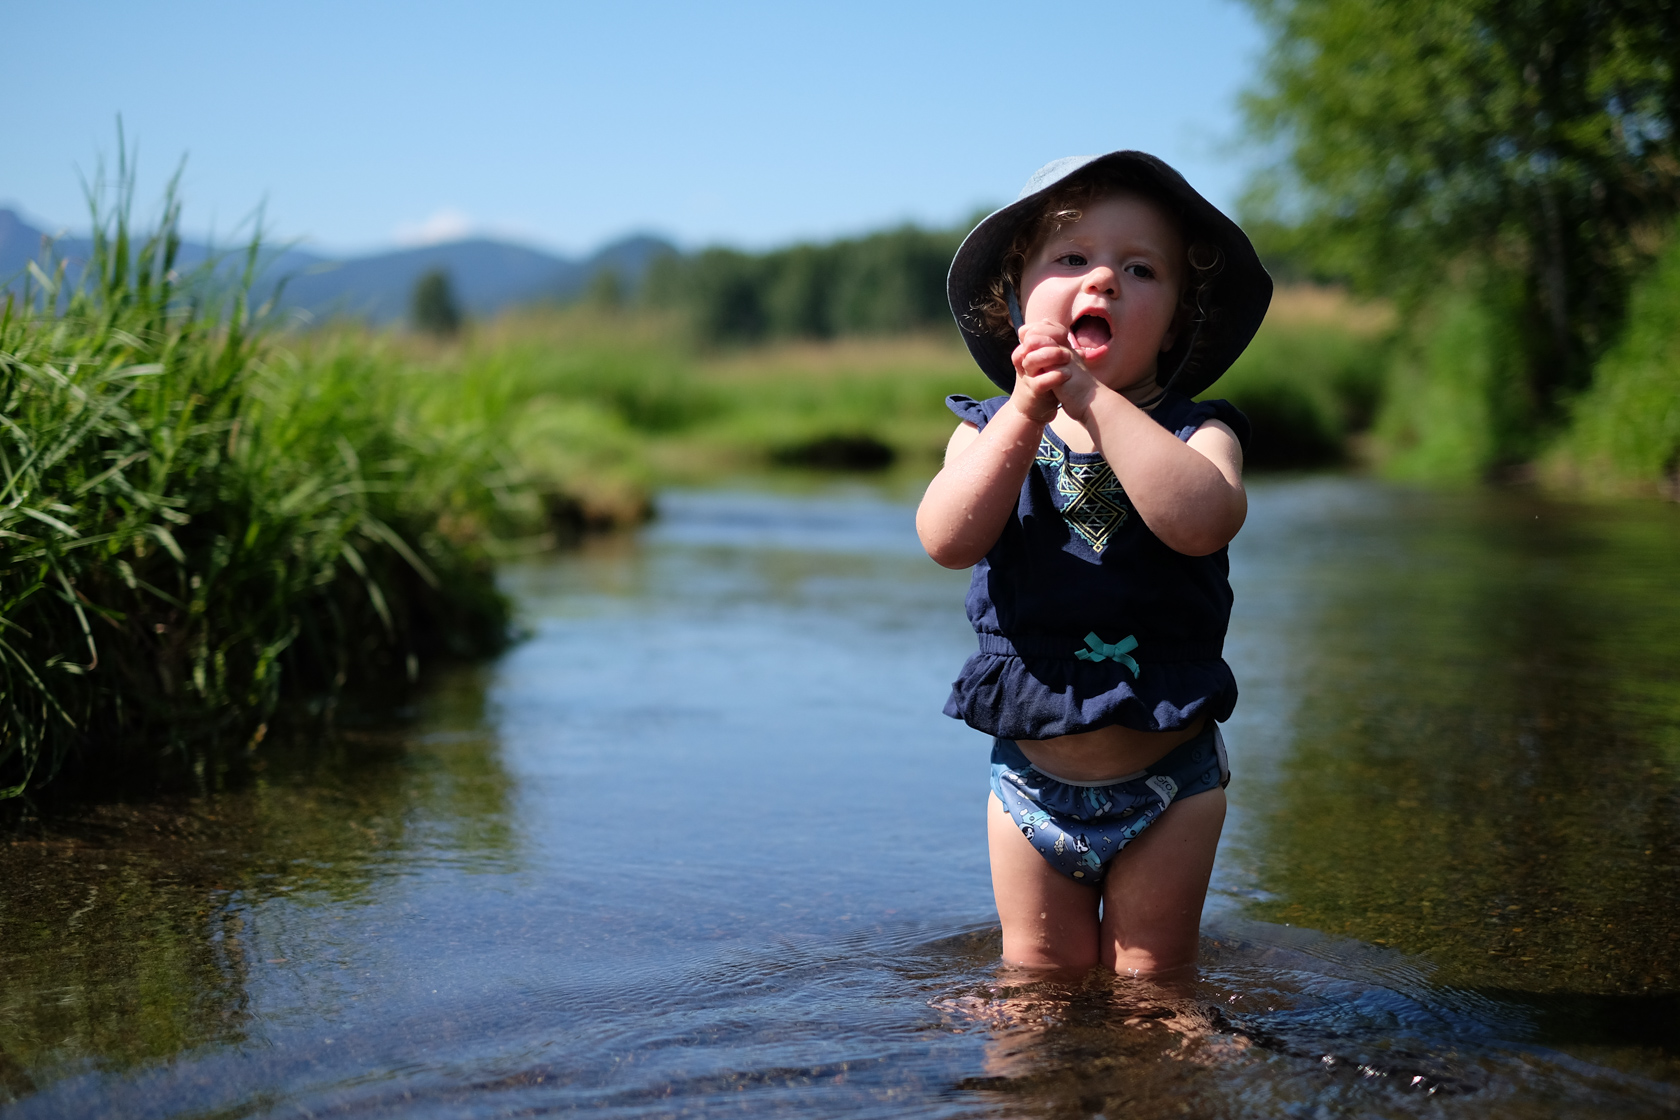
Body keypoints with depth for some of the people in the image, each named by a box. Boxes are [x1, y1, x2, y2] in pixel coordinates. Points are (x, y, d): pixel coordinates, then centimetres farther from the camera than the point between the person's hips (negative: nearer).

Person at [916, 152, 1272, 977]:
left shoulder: (1194, 434, -7)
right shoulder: (989, 429, -1)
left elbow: (1202, 520, -30)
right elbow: (947, 540, -19)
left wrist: (1094, 399, -30)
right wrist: (1027, 412, -27)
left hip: (1167, 778, -2)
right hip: (1031, 776, 2)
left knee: (1150, 975, 11)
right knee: (1041, 975, 14)